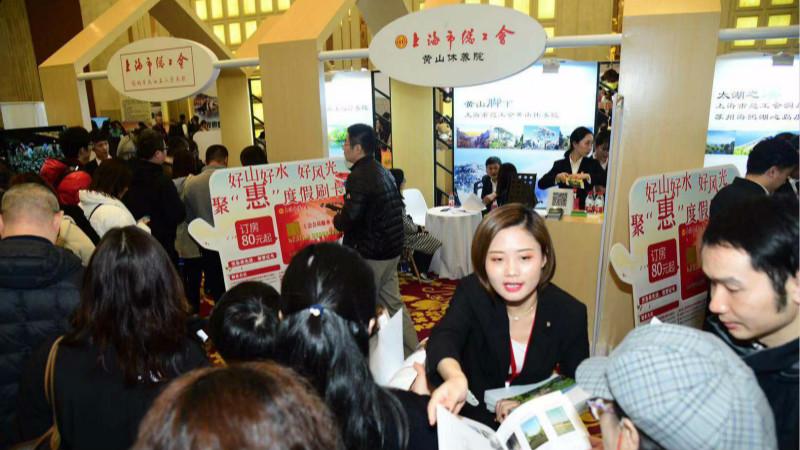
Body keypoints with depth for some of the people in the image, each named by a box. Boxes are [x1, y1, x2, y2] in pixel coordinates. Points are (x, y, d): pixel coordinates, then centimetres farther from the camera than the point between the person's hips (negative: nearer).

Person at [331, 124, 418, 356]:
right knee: (392, 302, 16)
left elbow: (349, 220, -23)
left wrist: (336, 219, -1)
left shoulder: (359, 176, -18)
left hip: (370, 253, -9)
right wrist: (345, 212, 15)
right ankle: (412, 353, 23)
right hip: (390, 249, 9)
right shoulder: (383, 172, 10)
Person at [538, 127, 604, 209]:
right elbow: (541, 184, 1)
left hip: (585, 209, 0)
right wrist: (557, 177, -14)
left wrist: (587, 176, -19)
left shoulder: (593, 164, 7)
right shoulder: (560, 164, 7)